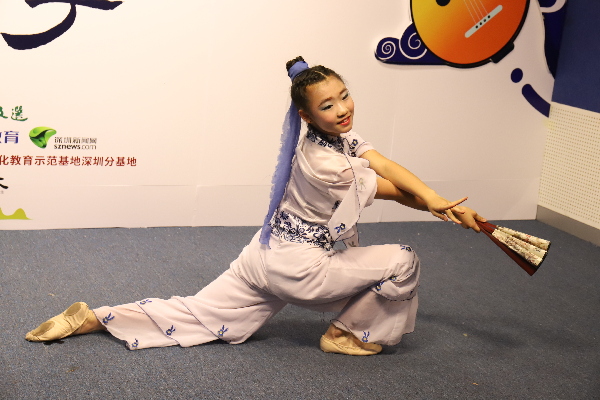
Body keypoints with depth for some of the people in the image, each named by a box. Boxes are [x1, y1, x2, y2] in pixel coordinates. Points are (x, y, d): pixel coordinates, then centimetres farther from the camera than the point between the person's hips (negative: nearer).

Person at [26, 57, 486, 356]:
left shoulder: (340, 134, 1)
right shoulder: (324, 165, -25)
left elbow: (388, 166, -9)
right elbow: (385, 187, -14)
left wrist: (445, 203, -18)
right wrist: (436, 206, -1)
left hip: (269, 255, 9)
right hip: (297, 267, -9)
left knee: (198, 316, 14)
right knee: (403, 262, -7)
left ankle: (90, 318, 12)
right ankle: (347, 334, 12)